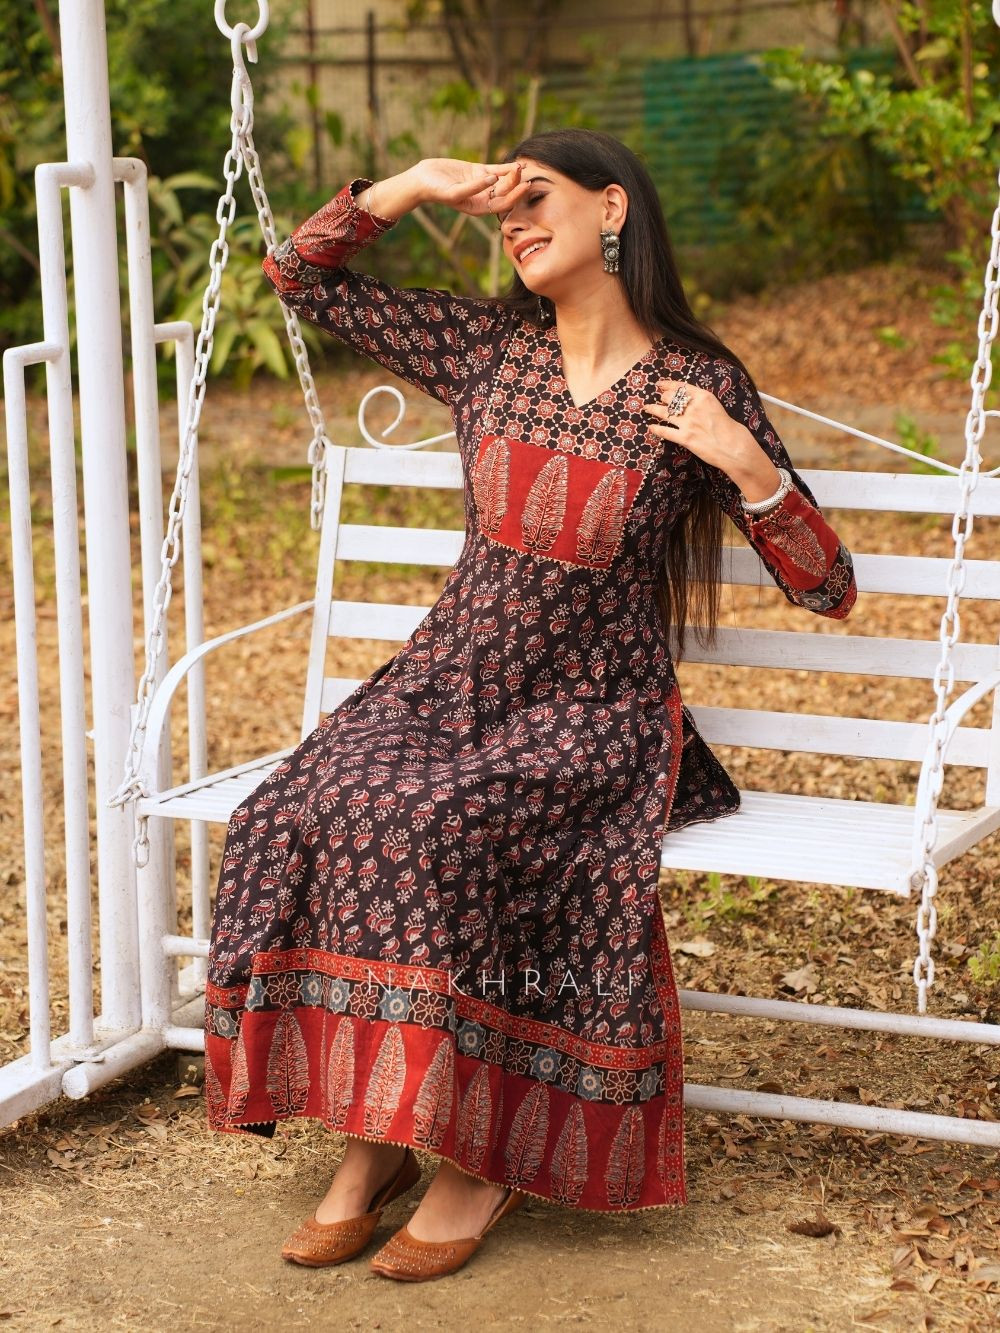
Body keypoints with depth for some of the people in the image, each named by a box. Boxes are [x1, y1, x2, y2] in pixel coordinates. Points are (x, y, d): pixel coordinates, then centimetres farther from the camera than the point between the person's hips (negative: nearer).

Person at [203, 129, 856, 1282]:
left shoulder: (700, 389, -4)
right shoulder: (486, 347, 6)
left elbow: (829, 590, -5)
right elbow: (298, 276, 12)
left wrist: (745, 463, -21)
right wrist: (417, 184, -1)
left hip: (593, 717, -4)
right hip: (446, 683, 4)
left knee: (422, 830, -32)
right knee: (298, 818, -25)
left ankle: (478, 1152, -16)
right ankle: (371, 1142, -14)